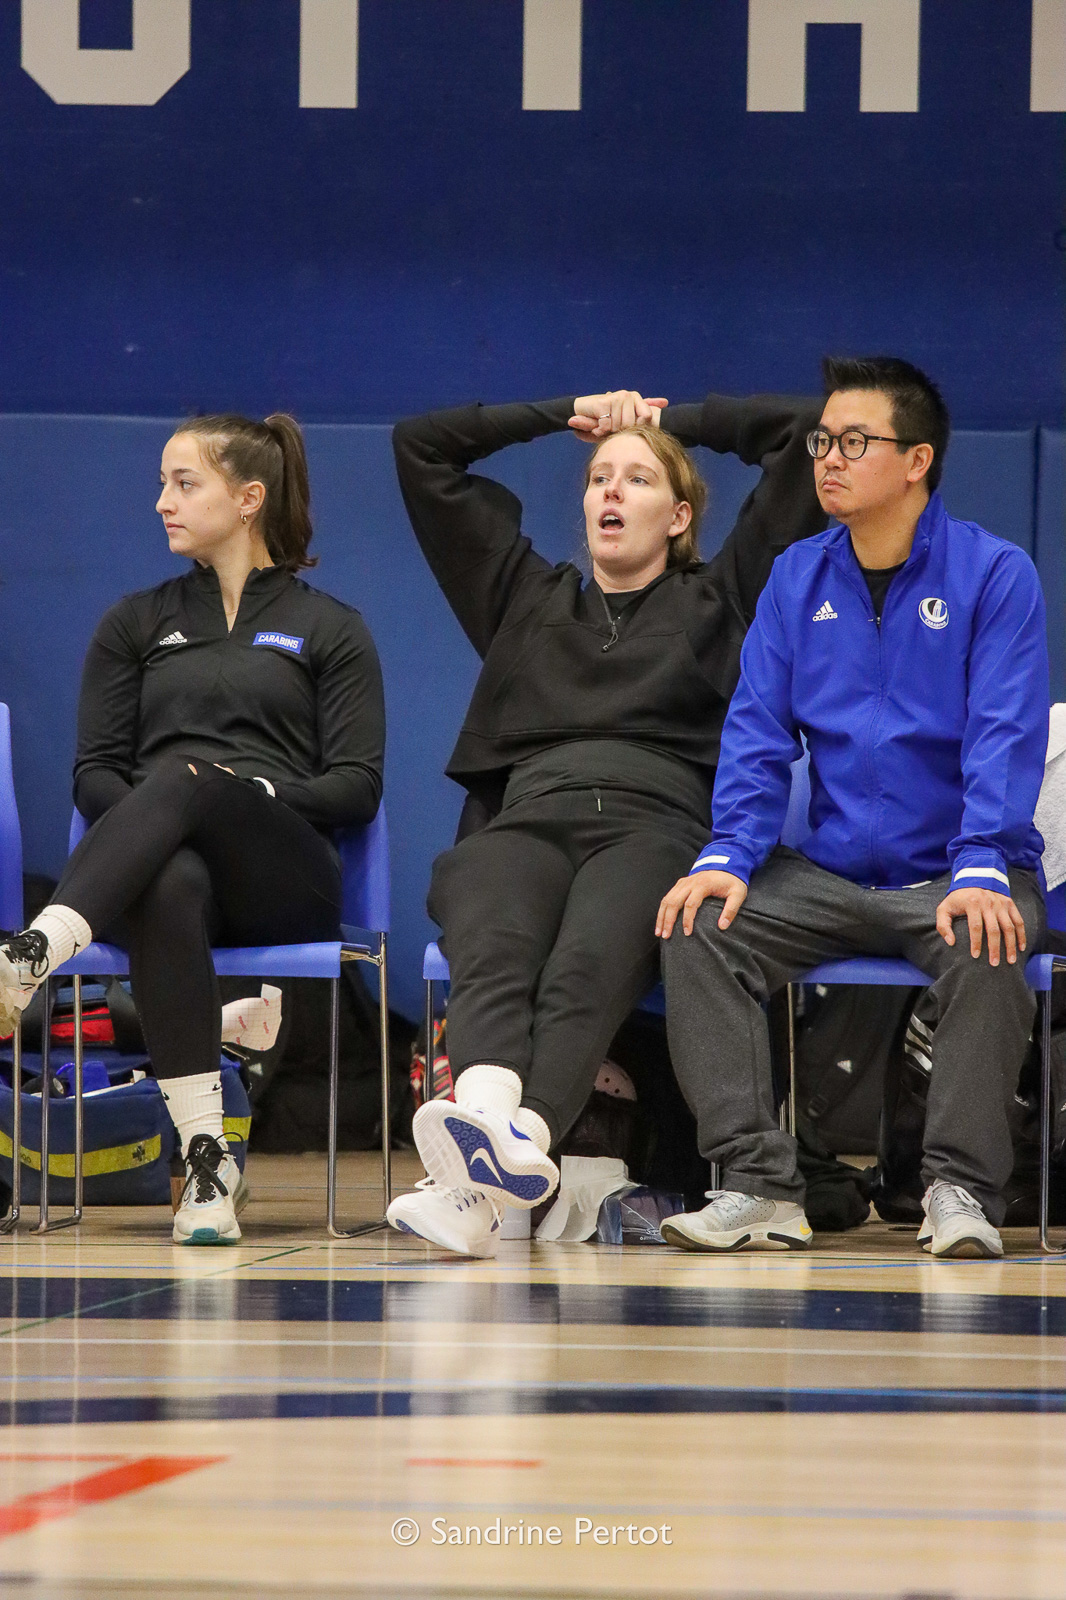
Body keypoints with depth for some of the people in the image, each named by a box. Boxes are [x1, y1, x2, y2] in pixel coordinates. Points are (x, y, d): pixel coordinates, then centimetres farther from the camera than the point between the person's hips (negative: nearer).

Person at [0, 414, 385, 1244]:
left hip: (284, 881, -2)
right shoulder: (137, 623, 24)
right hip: (152, 863, 2)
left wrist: (254, 791, -11)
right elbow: (95, 774, 14)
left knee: (186, 783, -38)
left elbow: (358, 787, 6)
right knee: (172, 885, -41)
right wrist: (145, 818, -8)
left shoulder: (330, 629, 16)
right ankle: (206, 1161, -50)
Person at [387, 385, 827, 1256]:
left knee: (587, 967, -38)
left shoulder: (719, 600, 29)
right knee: (493, 952, -37)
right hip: (522, 821, 3)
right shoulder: (525, 596, 36)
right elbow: (421, 446, 41)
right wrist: (565, 414, 43)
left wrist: (674, 419, 37)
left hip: (657, 826, -2)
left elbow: (809, 431, 27)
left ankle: (490, 1172, -64)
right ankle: (492, 1121, -65)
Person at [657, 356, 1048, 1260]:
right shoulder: (797, 579, 10)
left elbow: (1005, 737, -12)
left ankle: (961, 1190, -28)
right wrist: (728, 855, -12)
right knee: (698, 931, -20)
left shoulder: (994, 575, -3)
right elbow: (758, 733, 6)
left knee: (987, 949, -36)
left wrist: (981, 871, -27)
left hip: (954, 875, -4)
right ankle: (758, 1186, -24)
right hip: (829, 874, 4)